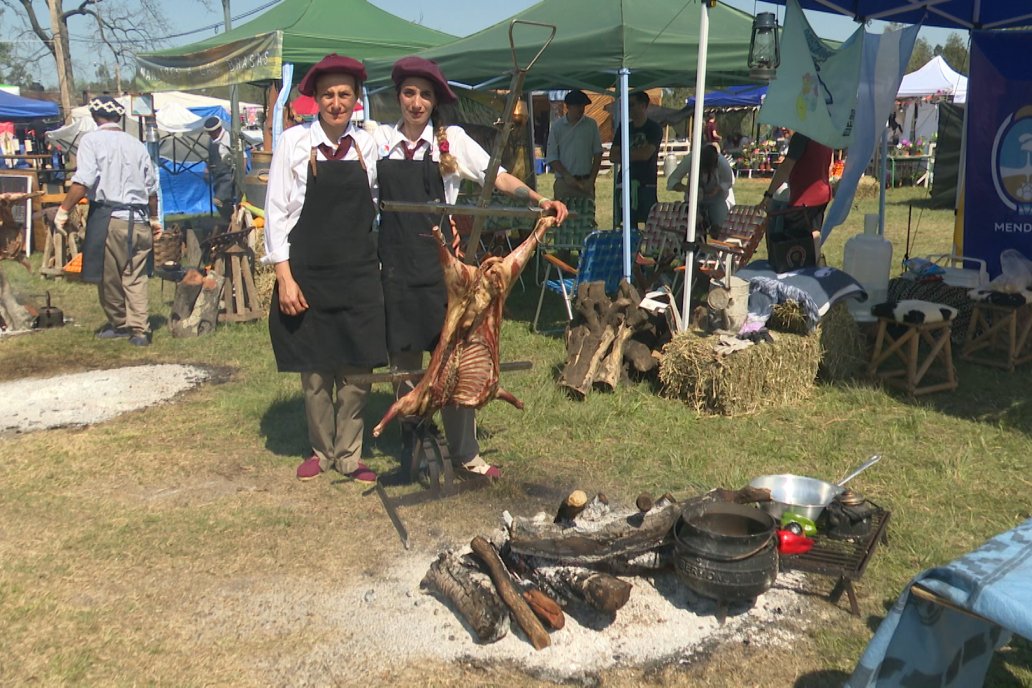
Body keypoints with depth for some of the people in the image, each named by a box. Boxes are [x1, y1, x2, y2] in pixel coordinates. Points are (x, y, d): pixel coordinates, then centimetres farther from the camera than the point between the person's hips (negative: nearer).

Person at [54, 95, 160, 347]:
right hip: (139, 220, 4)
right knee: (136, 277, 6)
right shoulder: (137, 145, 12)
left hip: (108, 218, -4)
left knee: (108, 276, 9)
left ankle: (119, 324, 20)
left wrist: (64, 210, -9)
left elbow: (83, 182, -14)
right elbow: (152, 187, 15)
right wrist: (154, 218, 26)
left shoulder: (92, 140, -2)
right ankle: (139, 329, 0)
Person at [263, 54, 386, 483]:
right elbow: (276, 212, -3)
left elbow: (375, 206, 10)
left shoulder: (367, 145, 5)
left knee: (356, 369, 3)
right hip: (307, 272, -1)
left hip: (357, 273, 2)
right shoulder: (293, 142, -3)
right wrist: (285, 277, -9)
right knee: (314, 371, 7)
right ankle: (322, 451, 27)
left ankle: (349, 455, 20)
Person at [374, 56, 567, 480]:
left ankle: (464, 450, 10)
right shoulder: (379, 139, 7)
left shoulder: (452, 139, 2)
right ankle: (410, 442, 24)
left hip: (440, 261, -1)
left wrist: (537, 198, -19)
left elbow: (498, 178, -5)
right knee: (404, 354, 8)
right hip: (395, 261, 2)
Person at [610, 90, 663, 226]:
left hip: (646, 184, -4)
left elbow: (646, 154, -13)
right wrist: (635, 155, -5)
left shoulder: (654, 129, 0)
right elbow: (613, 157, 8)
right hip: (625, 183, 4)